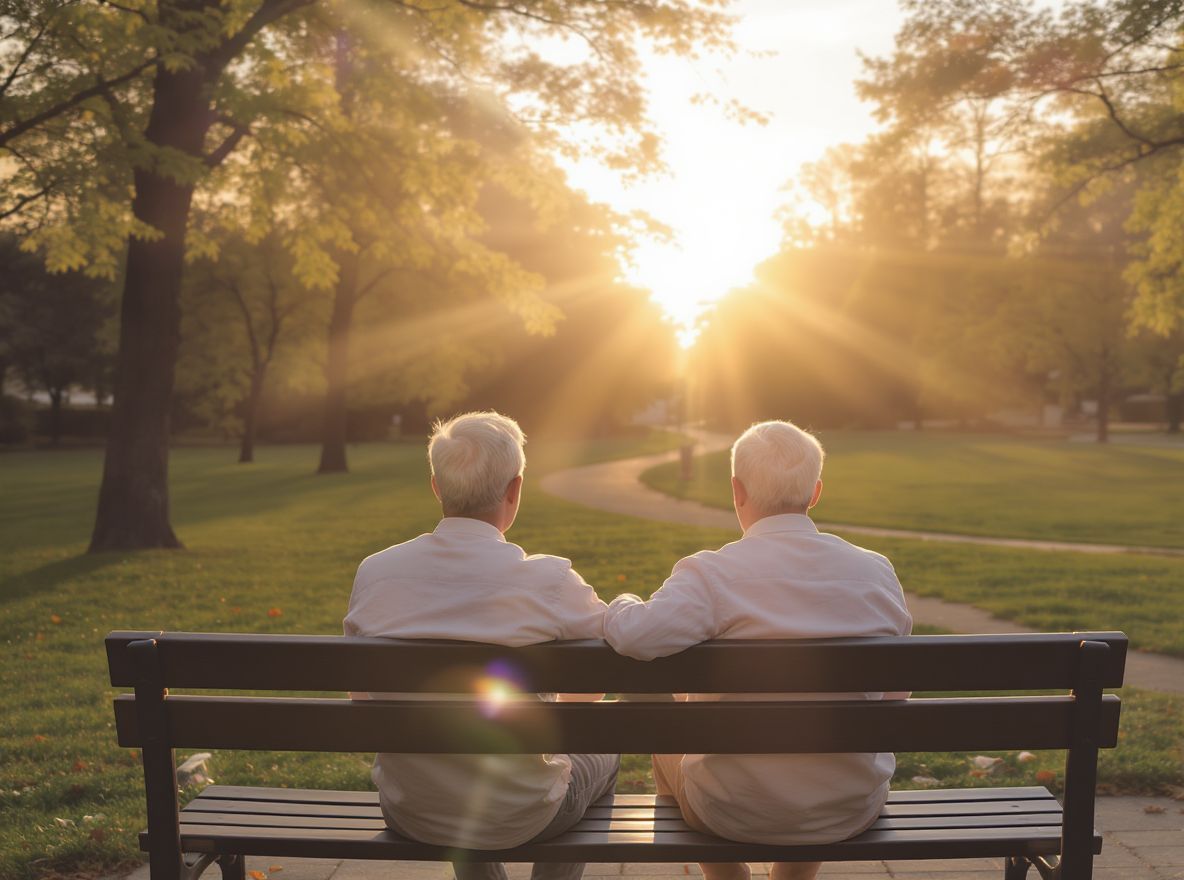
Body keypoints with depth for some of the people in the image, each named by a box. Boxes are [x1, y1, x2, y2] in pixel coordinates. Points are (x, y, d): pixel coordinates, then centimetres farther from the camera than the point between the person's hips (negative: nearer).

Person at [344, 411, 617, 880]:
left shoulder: (373, 573, -12)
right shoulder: (550, 581, -21)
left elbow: (361, 697, 1)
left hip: (409, 816, 3)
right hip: (521, 819, -3)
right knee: (602, 752, 29)